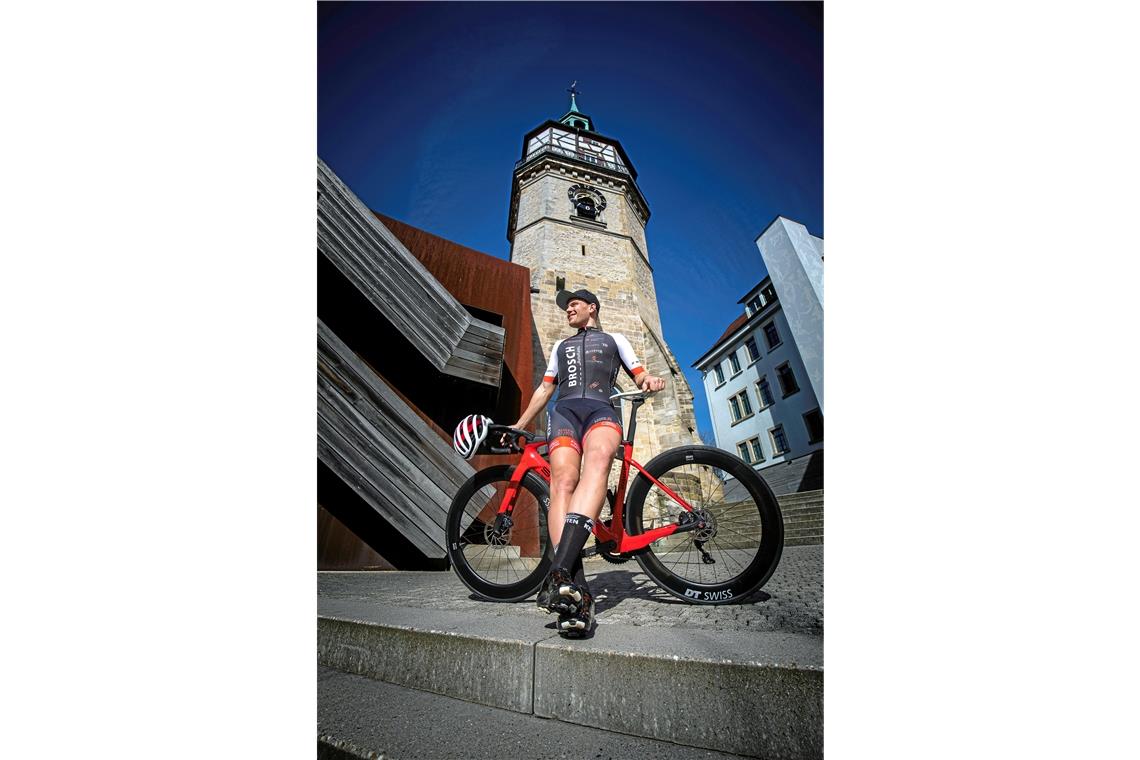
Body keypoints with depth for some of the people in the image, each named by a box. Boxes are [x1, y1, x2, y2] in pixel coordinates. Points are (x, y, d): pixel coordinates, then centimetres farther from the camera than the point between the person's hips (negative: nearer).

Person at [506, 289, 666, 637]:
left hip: (602, 408, -2)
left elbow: (639, 375, 19)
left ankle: (559, 572, -52)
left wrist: (650, 380, -6)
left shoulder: (614, 339, 29)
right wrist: (519, 425, 25)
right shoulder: (561, 346, 36)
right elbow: (544, 389, 33)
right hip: (564, 410, 3)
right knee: (564, 481, -26)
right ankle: (577, 595, -36)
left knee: (598, 461, -37)